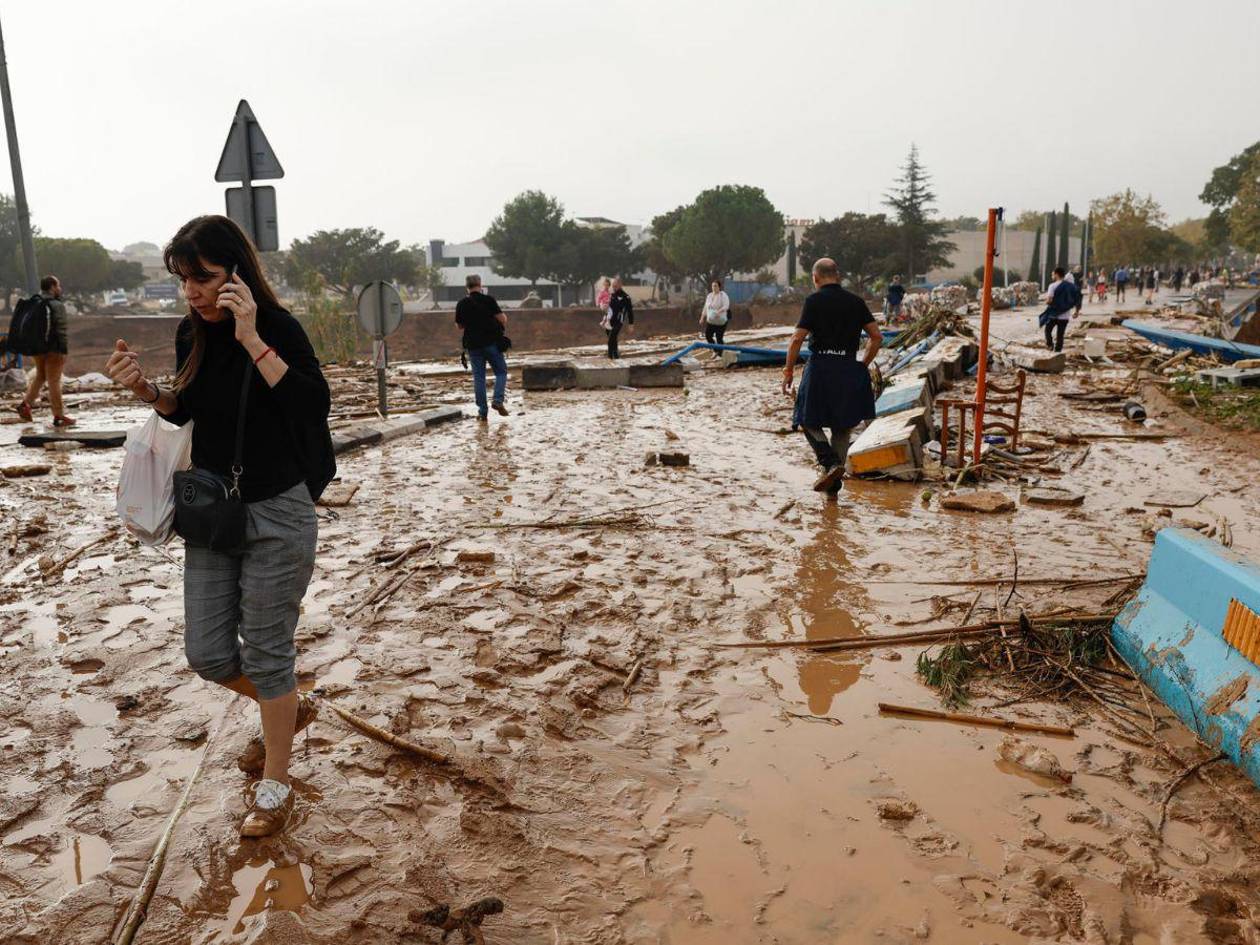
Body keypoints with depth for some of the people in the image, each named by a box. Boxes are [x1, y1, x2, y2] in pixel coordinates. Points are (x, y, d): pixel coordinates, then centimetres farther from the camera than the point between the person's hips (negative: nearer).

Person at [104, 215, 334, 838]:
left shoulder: (279, 329, -14)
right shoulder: (192, 334, 3)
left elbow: (314, 404, -28)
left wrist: (252, 338, -31)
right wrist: (145, 389, -2)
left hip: (277, 513, -6)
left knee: (265, 653, 3)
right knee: (208, 654, 10)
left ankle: (275, 786, 23)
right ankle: (289, 708, 40)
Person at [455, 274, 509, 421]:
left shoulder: (461, 304, 3)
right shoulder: (488, 299, -6)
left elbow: (460, 326, 11)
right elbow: (501, 318, -8)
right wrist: (504, 326, 13)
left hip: (473, 344, 3)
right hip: (492, 342, -2)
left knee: (478, 377, 6)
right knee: (501, 372, 10)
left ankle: (483, 412, 2)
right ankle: (498, 400, -10)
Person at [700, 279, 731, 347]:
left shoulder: (723, 295, -10)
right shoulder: (709, 296, 9)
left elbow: (726, 306, -23)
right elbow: (705, 308, 16)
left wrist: (719, 311, -40)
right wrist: (702, 318, 15)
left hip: (721, 321, -6)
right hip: (710, 321, 6)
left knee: (719, 339, -5)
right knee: (708, 336, 3)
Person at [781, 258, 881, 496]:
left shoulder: (814, 300, -3)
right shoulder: (856, 301, 9)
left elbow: (798, 339, -10)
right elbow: (877, 337, 6)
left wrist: (788, 372, -3)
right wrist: (863, 365, 17)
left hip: (820, 367, -4)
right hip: (849, 369, 4)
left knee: (809, 421, 10)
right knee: (842, 426, 14)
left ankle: (830, 463, -12)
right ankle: (834, 483, 15)